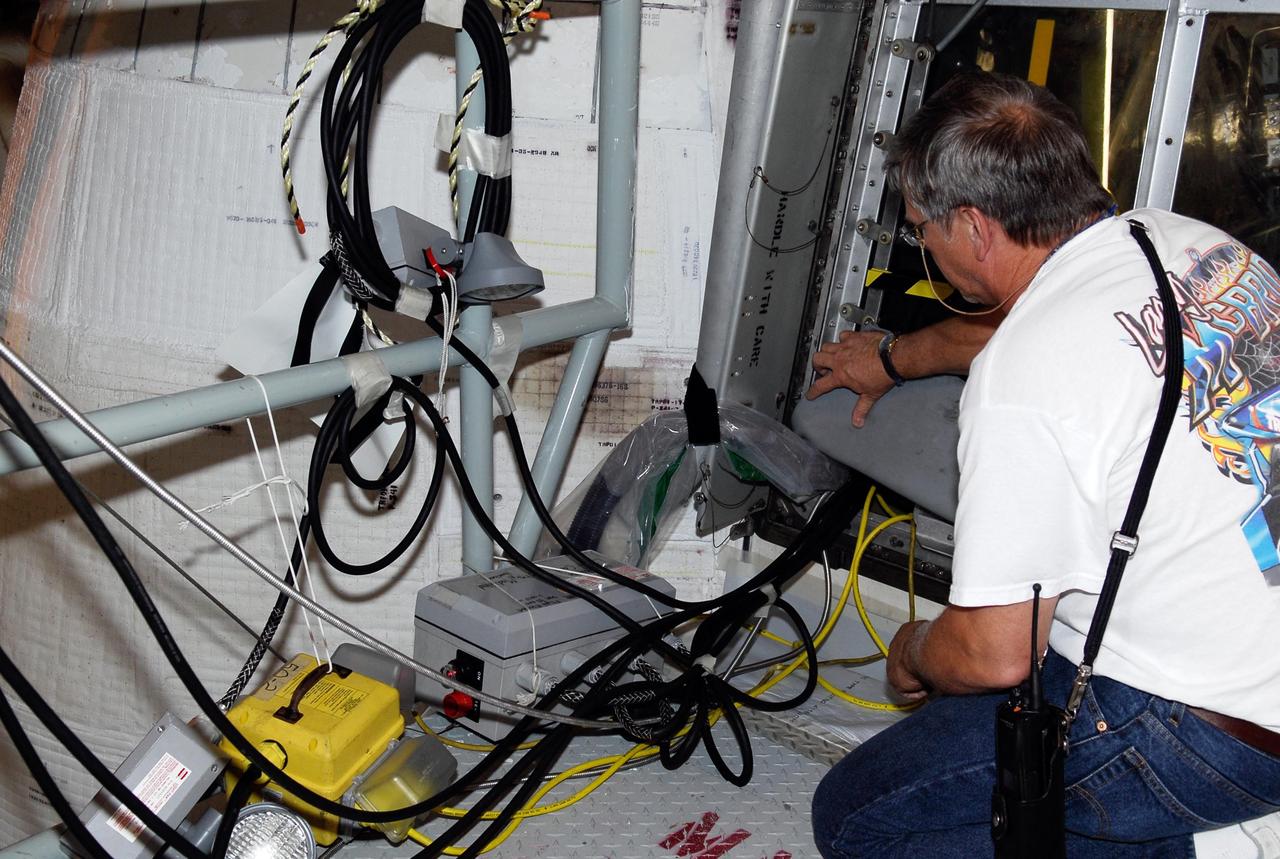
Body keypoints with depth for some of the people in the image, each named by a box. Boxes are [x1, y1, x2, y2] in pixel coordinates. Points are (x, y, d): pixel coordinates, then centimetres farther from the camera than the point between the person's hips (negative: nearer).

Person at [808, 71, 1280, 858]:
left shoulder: (1023, 380, -23)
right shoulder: (1191, 241, 4)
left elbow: (995, 654, -18)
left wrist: (914, 656, 5)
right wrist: (893, 359, 41)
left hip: (1203, 731, -9)